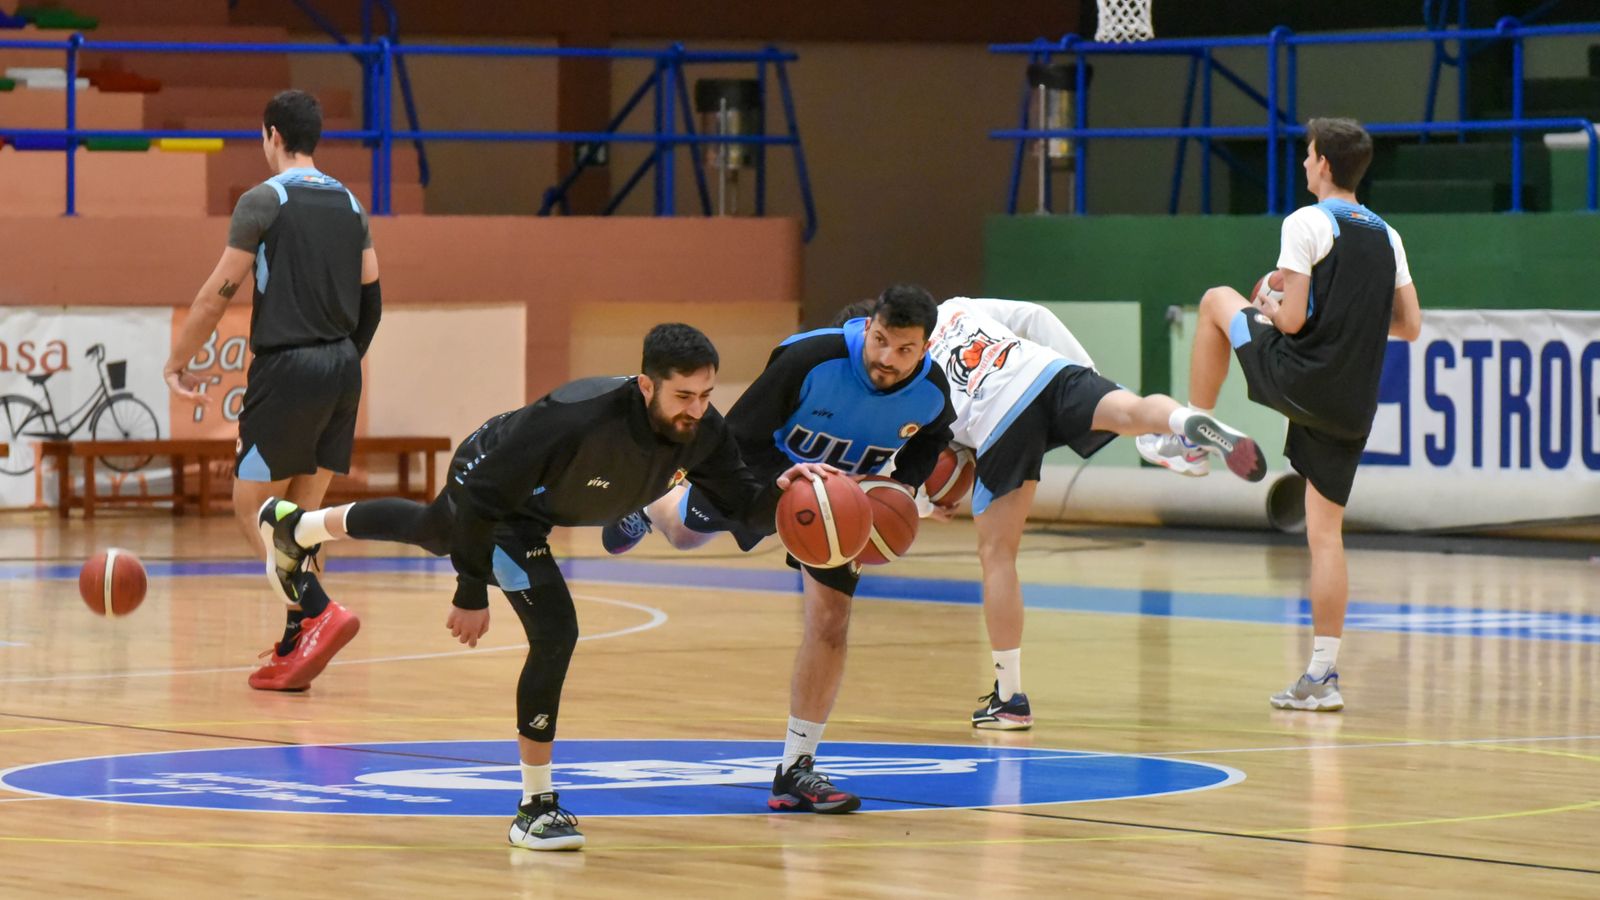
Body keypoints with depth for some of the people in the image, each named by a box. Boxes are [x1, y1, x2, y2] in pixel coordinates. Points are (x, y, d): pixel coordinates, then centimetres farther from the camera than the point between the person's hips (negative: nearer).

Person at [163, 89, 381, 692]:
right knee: (300, 514, 12)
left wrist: (178, 364, 2)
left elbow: (219, 292, -8)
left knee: (252, 507, 0)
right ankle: (295, 651, 8)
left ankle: (319, 612, -19)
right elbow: (372, 298, 14)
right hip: (342, 371, 7)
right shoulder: (349, 204, 13)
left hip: (287, 367, -7)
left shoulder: (264, 201, -7)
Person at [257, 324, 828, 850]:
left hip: (536, 502, 7)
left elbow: (739, 498, -11)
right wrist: (472, 594, -32)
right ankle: (536, 808, -6)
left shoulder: (704, 432, -28)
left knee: (435, 534, 35)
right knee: (554, 633, -19)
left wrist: (778, 490, -35)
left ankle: (295, 526, 66)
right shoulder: (579, 419, -44)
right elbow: (482, 494, -36)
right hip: (483, 487, -7)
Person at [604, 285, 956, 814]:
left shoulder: (932, 396, -26)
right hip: (767, 471, -1)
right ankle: (649, 505, 69)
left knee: (830, 620, -11)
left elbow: (921, 454, -1)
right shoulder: (812, 358, -39)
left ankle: (796, 768, -1)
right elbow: (740, 438, -30)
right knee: (684, 532, 27)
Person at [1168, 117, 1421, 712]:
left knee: (1218, 300, 20)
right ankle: (1323, 675, 2)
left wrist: (1271, 307, 9)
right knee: (1325, 532, 8)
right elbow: (1410, 327, 14)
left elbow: (1292, 320, -14)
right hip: (1353, 409, 5)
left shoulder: (1306, 223, -8)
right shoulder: (1387, 236, 12)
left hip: (1300, 382, -5)